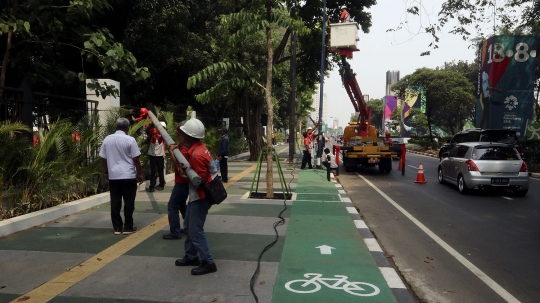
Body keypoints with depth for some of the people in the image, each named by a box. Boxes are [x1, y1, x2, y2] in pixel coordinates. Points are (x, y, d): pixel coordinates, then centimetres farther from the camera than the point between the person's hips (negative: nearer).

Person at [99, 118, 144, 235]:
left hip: (113, 176, 4)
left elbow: (104, 159, 10)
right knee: (128, 202, 4)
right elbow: (135, 159, -7)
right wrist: (140, 173, 3)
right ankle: (128, 227, 9)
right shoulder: (130, 140, -8)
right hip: (128, 176, -4)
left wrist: (106, 173, 22)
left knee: (115, 203, 8)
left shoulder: (107, 139, 5)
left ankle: (117, 227, 13)